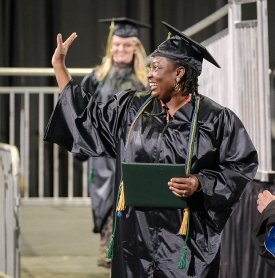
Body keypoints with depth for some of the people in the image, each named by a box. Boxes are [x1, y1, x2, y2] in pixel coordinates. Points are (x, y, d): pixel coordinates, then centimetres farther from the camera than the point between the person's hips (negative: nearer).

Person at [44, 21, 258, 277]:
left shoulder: (215, 119, -6)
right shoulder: (132, 108, 6)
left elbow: (243, 165, -3)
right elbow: (85, 116, 15)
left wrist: (201, 183, -17)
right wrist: (58, 65, 15)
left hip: (185, 235, -4)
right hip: (135, 231, 4)